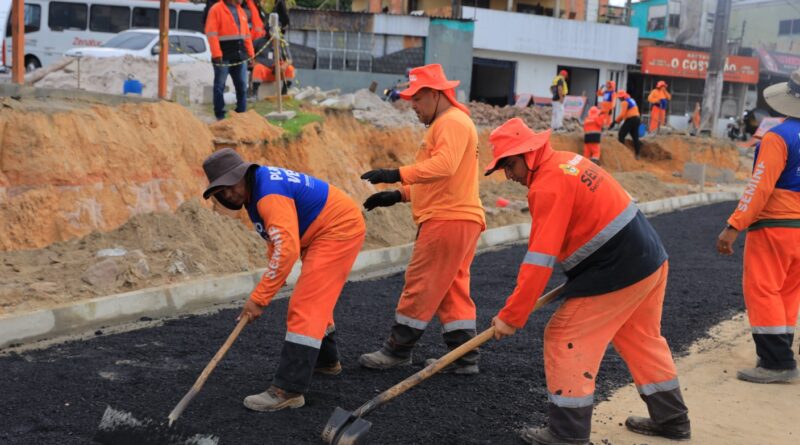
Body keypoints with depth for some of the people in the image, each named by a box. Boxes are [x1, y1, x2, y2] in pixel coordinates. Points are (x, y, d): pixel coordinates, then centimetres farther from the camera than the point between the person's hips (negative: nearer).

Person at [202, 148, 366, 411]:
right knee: (315, 300, 24)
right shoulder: (256, 190, 6)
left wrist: (259, 298, -30)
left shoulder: (269, 194, -27)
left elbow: (287, 250, -34)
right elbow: (277, 237, 16)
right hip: (323, 234, 11)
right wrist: (272, 277, 4)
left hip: (339, 229, -11)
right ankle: (326, 360, 45)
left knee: (305, 307, -14)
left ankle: (288, 390, -15)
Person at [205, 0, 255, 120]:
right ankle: (220, 115, 5)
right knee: (220, 86, 0)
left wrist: (250, 54, 12)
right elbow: (211, 33, -11)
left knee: (242, 86, 7)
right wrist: (216, 54, -19)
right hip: (224, 56, -6)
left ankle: (242, 113, 15)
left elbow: (246, 34, 20)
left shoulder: (241, 11, 18)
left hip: (240, 56, 7)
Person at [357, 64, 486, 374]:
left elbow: (444, 166, -28)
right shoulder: (444, 124, 24)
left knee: (421, 286, -3)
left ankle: (397, 350, 6)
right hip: (457, 220, 11)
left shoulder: (453, 122, -10)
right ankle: (464, 357, 14)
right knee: (452, 289, 11)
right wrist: (399, 195, 17)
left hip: (448, 220, -11)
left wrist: (399, 174, -34)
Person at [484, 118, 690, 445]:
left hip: (617, 275, -10)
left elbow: (539, 260, -23)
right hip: (650, 259, 10)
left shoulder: (548, 185, -19)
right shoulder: (568, 160, 9)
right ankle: (671, 419, 37)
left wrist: (511, 316, -21)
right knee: (643, 340, 23)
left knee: (566, 339, -2)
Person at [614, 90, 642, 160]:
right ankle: (637, 155, 8)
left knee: (621, 136, -3)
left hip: (630, 120, -9)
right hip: (637, 119, 9)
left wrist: (615, 121, -11)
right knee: (635, 137, 9)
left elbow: (622, 114, -17)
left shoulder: (625, 102, -9)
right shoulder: (632, 100, 20)